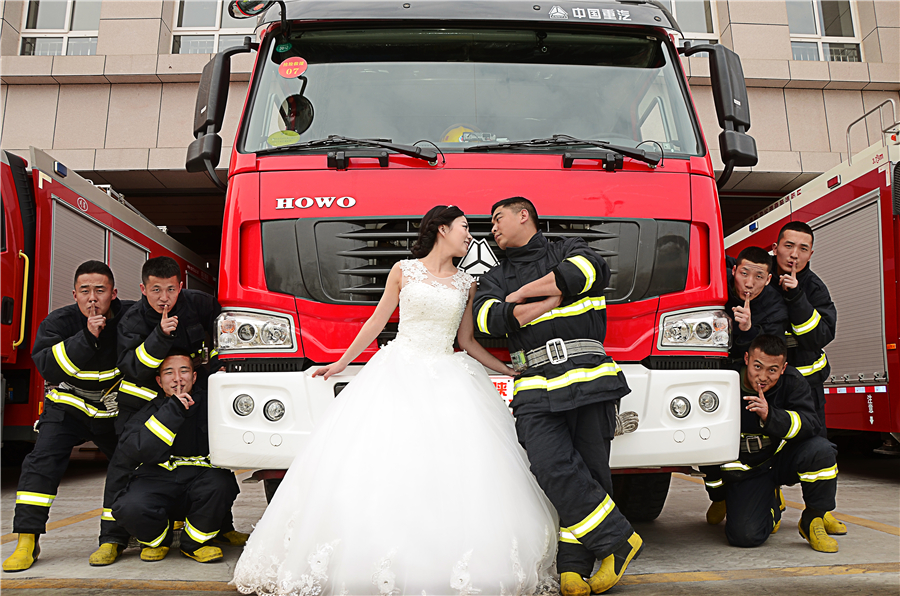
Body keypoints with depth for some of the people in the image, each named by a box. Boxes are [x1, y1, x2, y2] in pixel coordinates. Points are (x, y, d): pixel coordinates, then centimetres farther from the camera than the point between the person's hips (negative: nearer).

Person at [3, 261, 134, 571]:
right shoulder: (59, 322, -15)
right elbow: (48, 367, -29)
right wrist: (87, 337, -38)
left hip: (115, 410, 1)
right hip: (68, 406, -1)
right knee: (43, 458, -15)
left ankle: (113, 538, 6)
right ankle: (27, 541, -8)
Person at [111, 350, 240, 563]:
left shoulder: (208, 402, 4)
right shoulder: (148, 411, 3)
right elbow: (131, 450, -15)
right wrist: (172, 412, -21)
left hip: (199, 475, 0)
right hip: (158, 479, 0)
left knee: (221, 484, -32)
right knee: (129, 508, -30)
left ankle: (194, 543, -2)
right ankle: (157, 540, 9)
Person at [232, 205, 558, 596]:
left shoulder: (466, 284, 14)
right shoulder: (403, 271, 7)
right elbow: (377, 322, 11)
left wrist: (511, 371, 14)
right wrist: (340, 364, 13)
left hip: (447, 378, 2)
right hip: (398, 372, -2)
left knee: (451, 469, -9)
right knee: (384, 464, -8)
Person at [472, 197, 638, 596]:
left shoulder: (568, 251, 15)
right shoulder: (496, 279, 22)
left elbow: (591, 271, -10)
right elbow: (489, 318, 1)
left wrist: (524, 293, -2)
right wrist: (556, 297, -2)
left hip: (589, 379, -1)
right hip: (536, 390, 2)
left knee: (589, 471, -4)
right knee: (553, 469, -16)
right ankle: (618, 540, -3)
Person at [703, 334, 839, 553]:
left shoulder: (793, 382, -12)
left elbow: (810, 426, -25)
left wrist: (770, 416, -42)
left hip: (784, 459, 1)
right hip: (747, 469, -1)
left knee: (820, 450, -31)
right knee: (745, 536, -20)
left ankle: (812, 520, -6)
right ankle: (770, 509, 19)